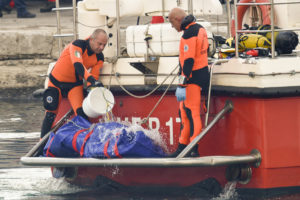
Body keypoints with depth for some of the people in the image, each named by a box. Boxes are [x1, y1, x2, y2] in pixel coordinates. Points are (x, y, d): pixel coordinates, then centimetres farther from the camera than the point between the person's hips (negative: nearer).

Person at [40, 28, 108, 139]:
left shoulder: (99, 57, -9)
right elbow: (78, 65, -42)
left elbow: (94, 77, -6)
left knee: (81, 112, -18)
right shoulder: (78, 45, -26)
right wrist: (90, 79, -55)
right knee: (51, 114, -1)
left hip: (75, 84, 3)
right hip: (56, 81, -3)